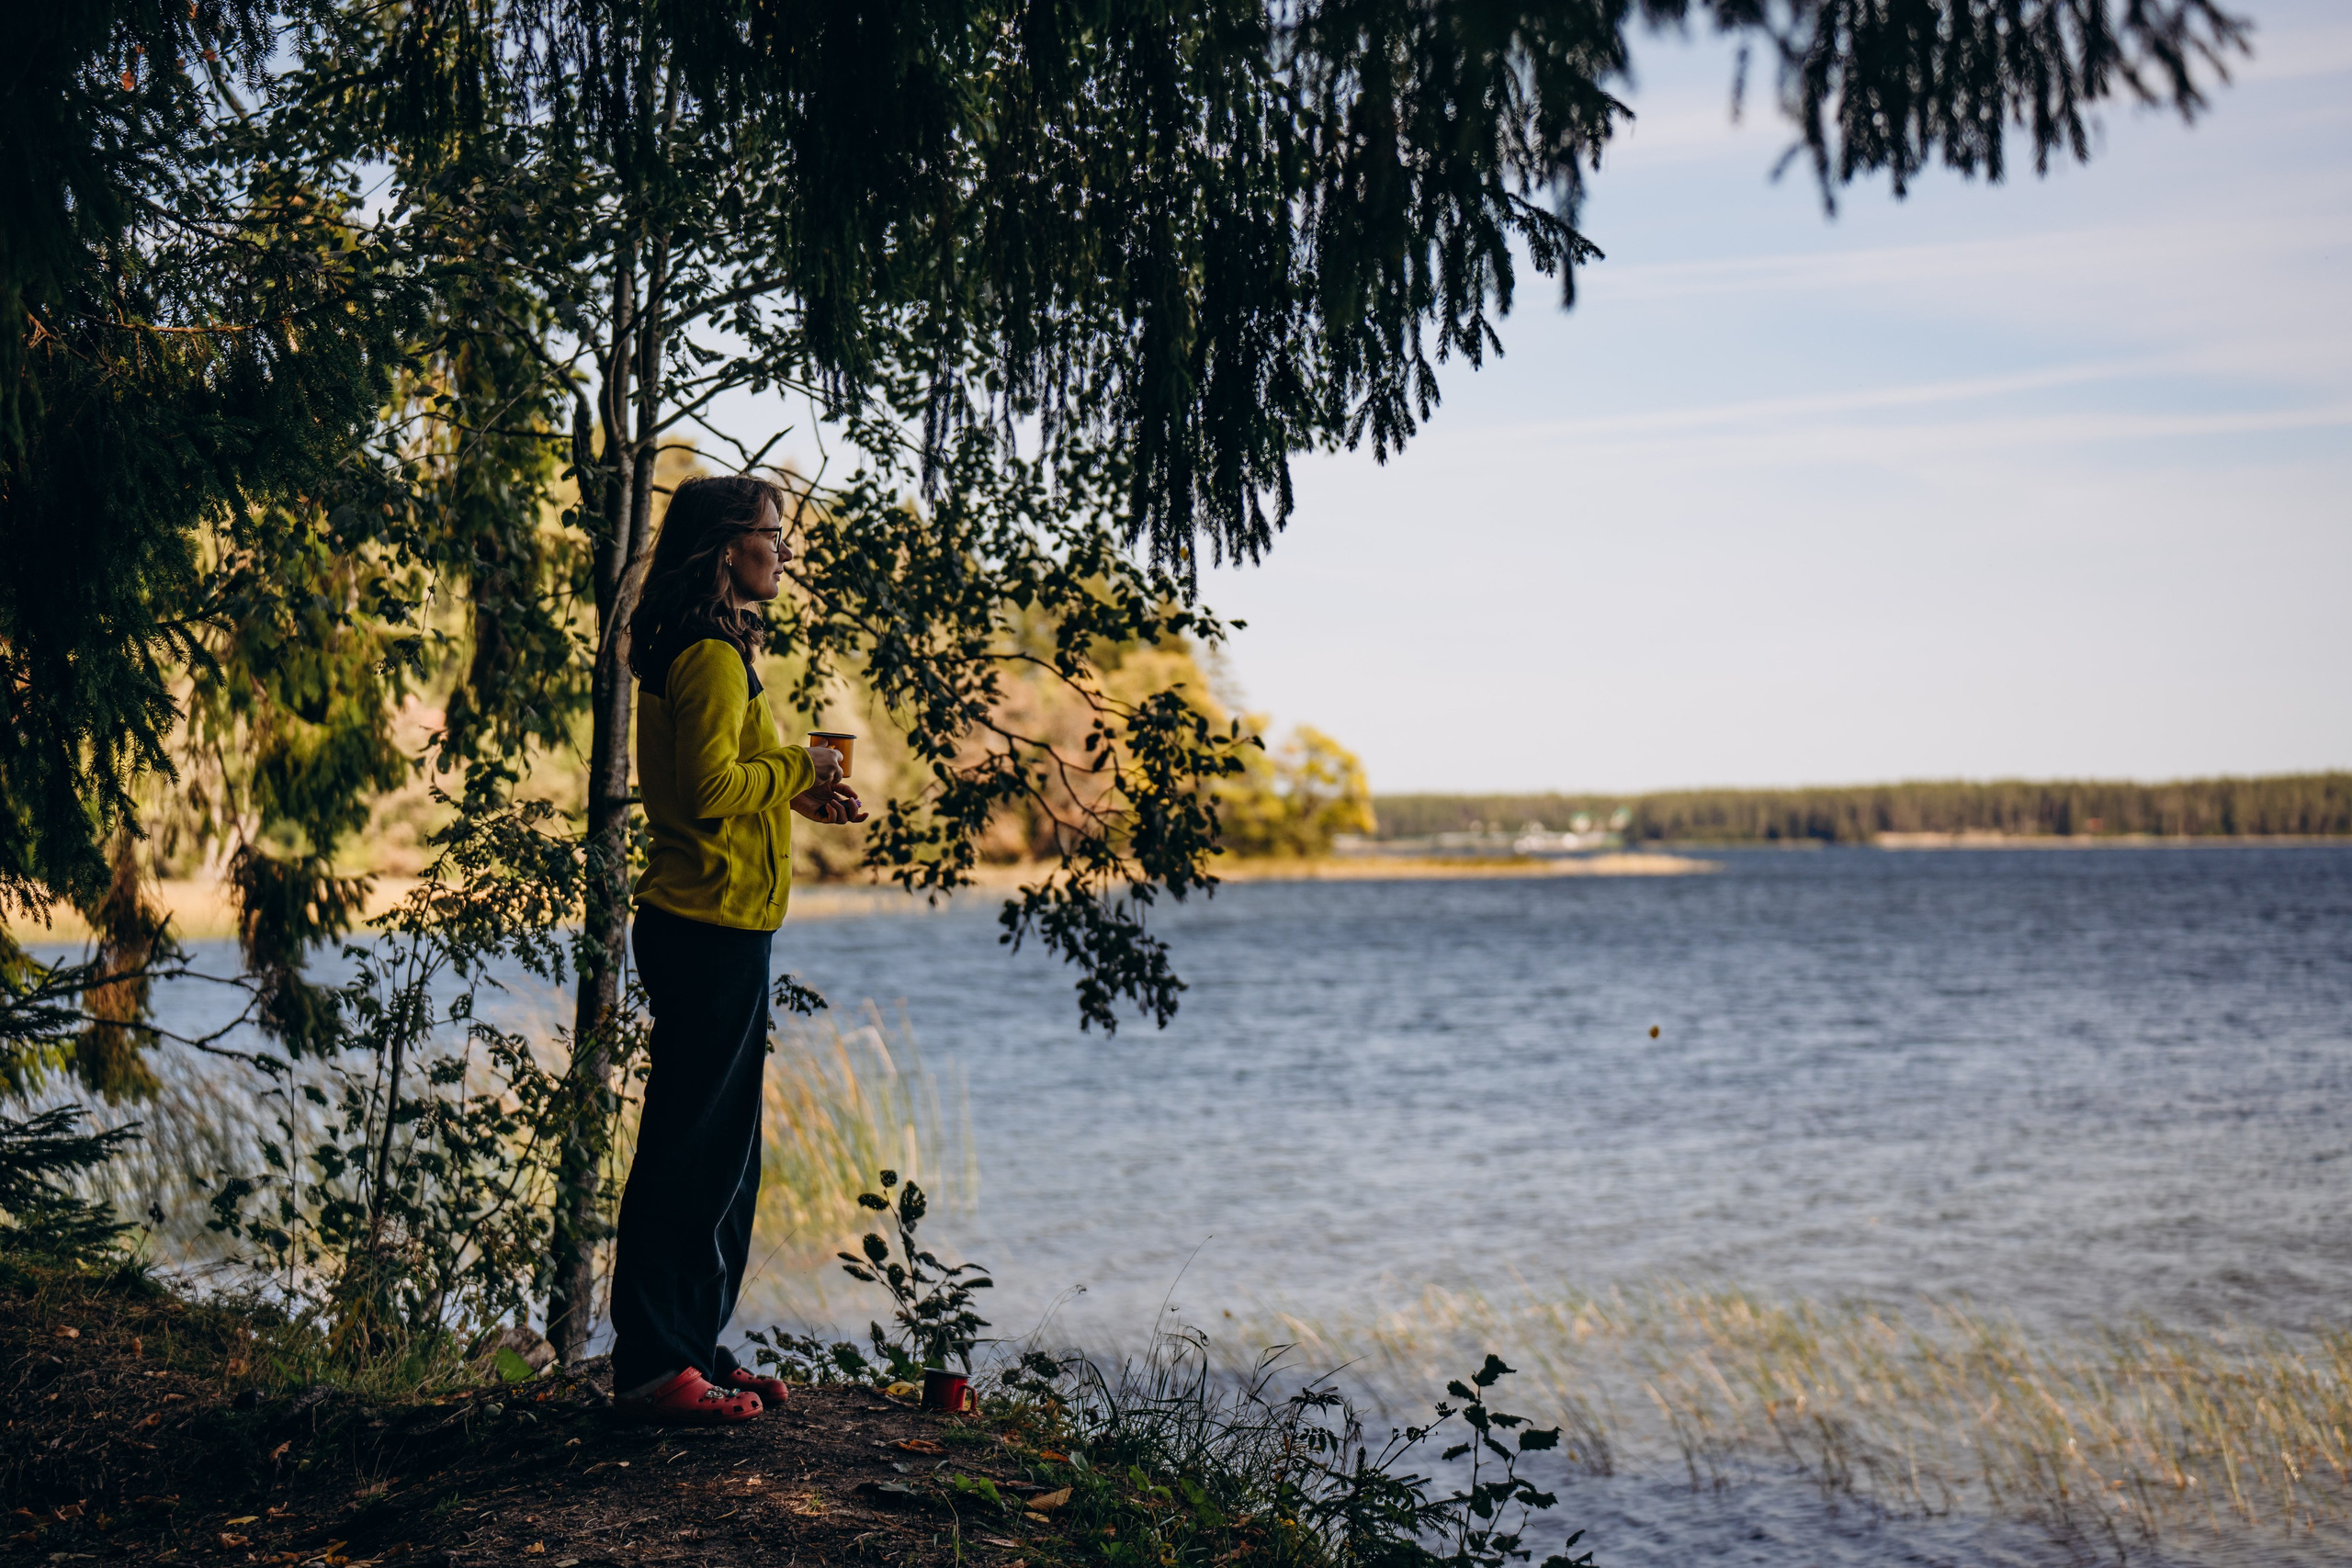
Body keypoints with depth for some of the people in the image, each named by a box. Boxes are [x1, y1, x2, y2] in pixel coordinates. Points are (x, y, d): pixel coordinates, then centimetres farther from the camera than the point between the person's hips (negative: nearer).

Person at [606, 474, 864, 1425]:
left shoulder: (705, 653, 18)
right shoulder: (713, 657, -14)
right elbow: (710, 788, -22)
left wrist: (798, 796, 15)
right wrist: (797, 768, -8)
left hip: (708, 926, 11)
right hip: (713, 927, -11)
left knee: (722, 1150, 15)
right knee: (691, 1151, -5)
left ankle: (694, 1349, 23)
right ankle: (654, 1365, 1)